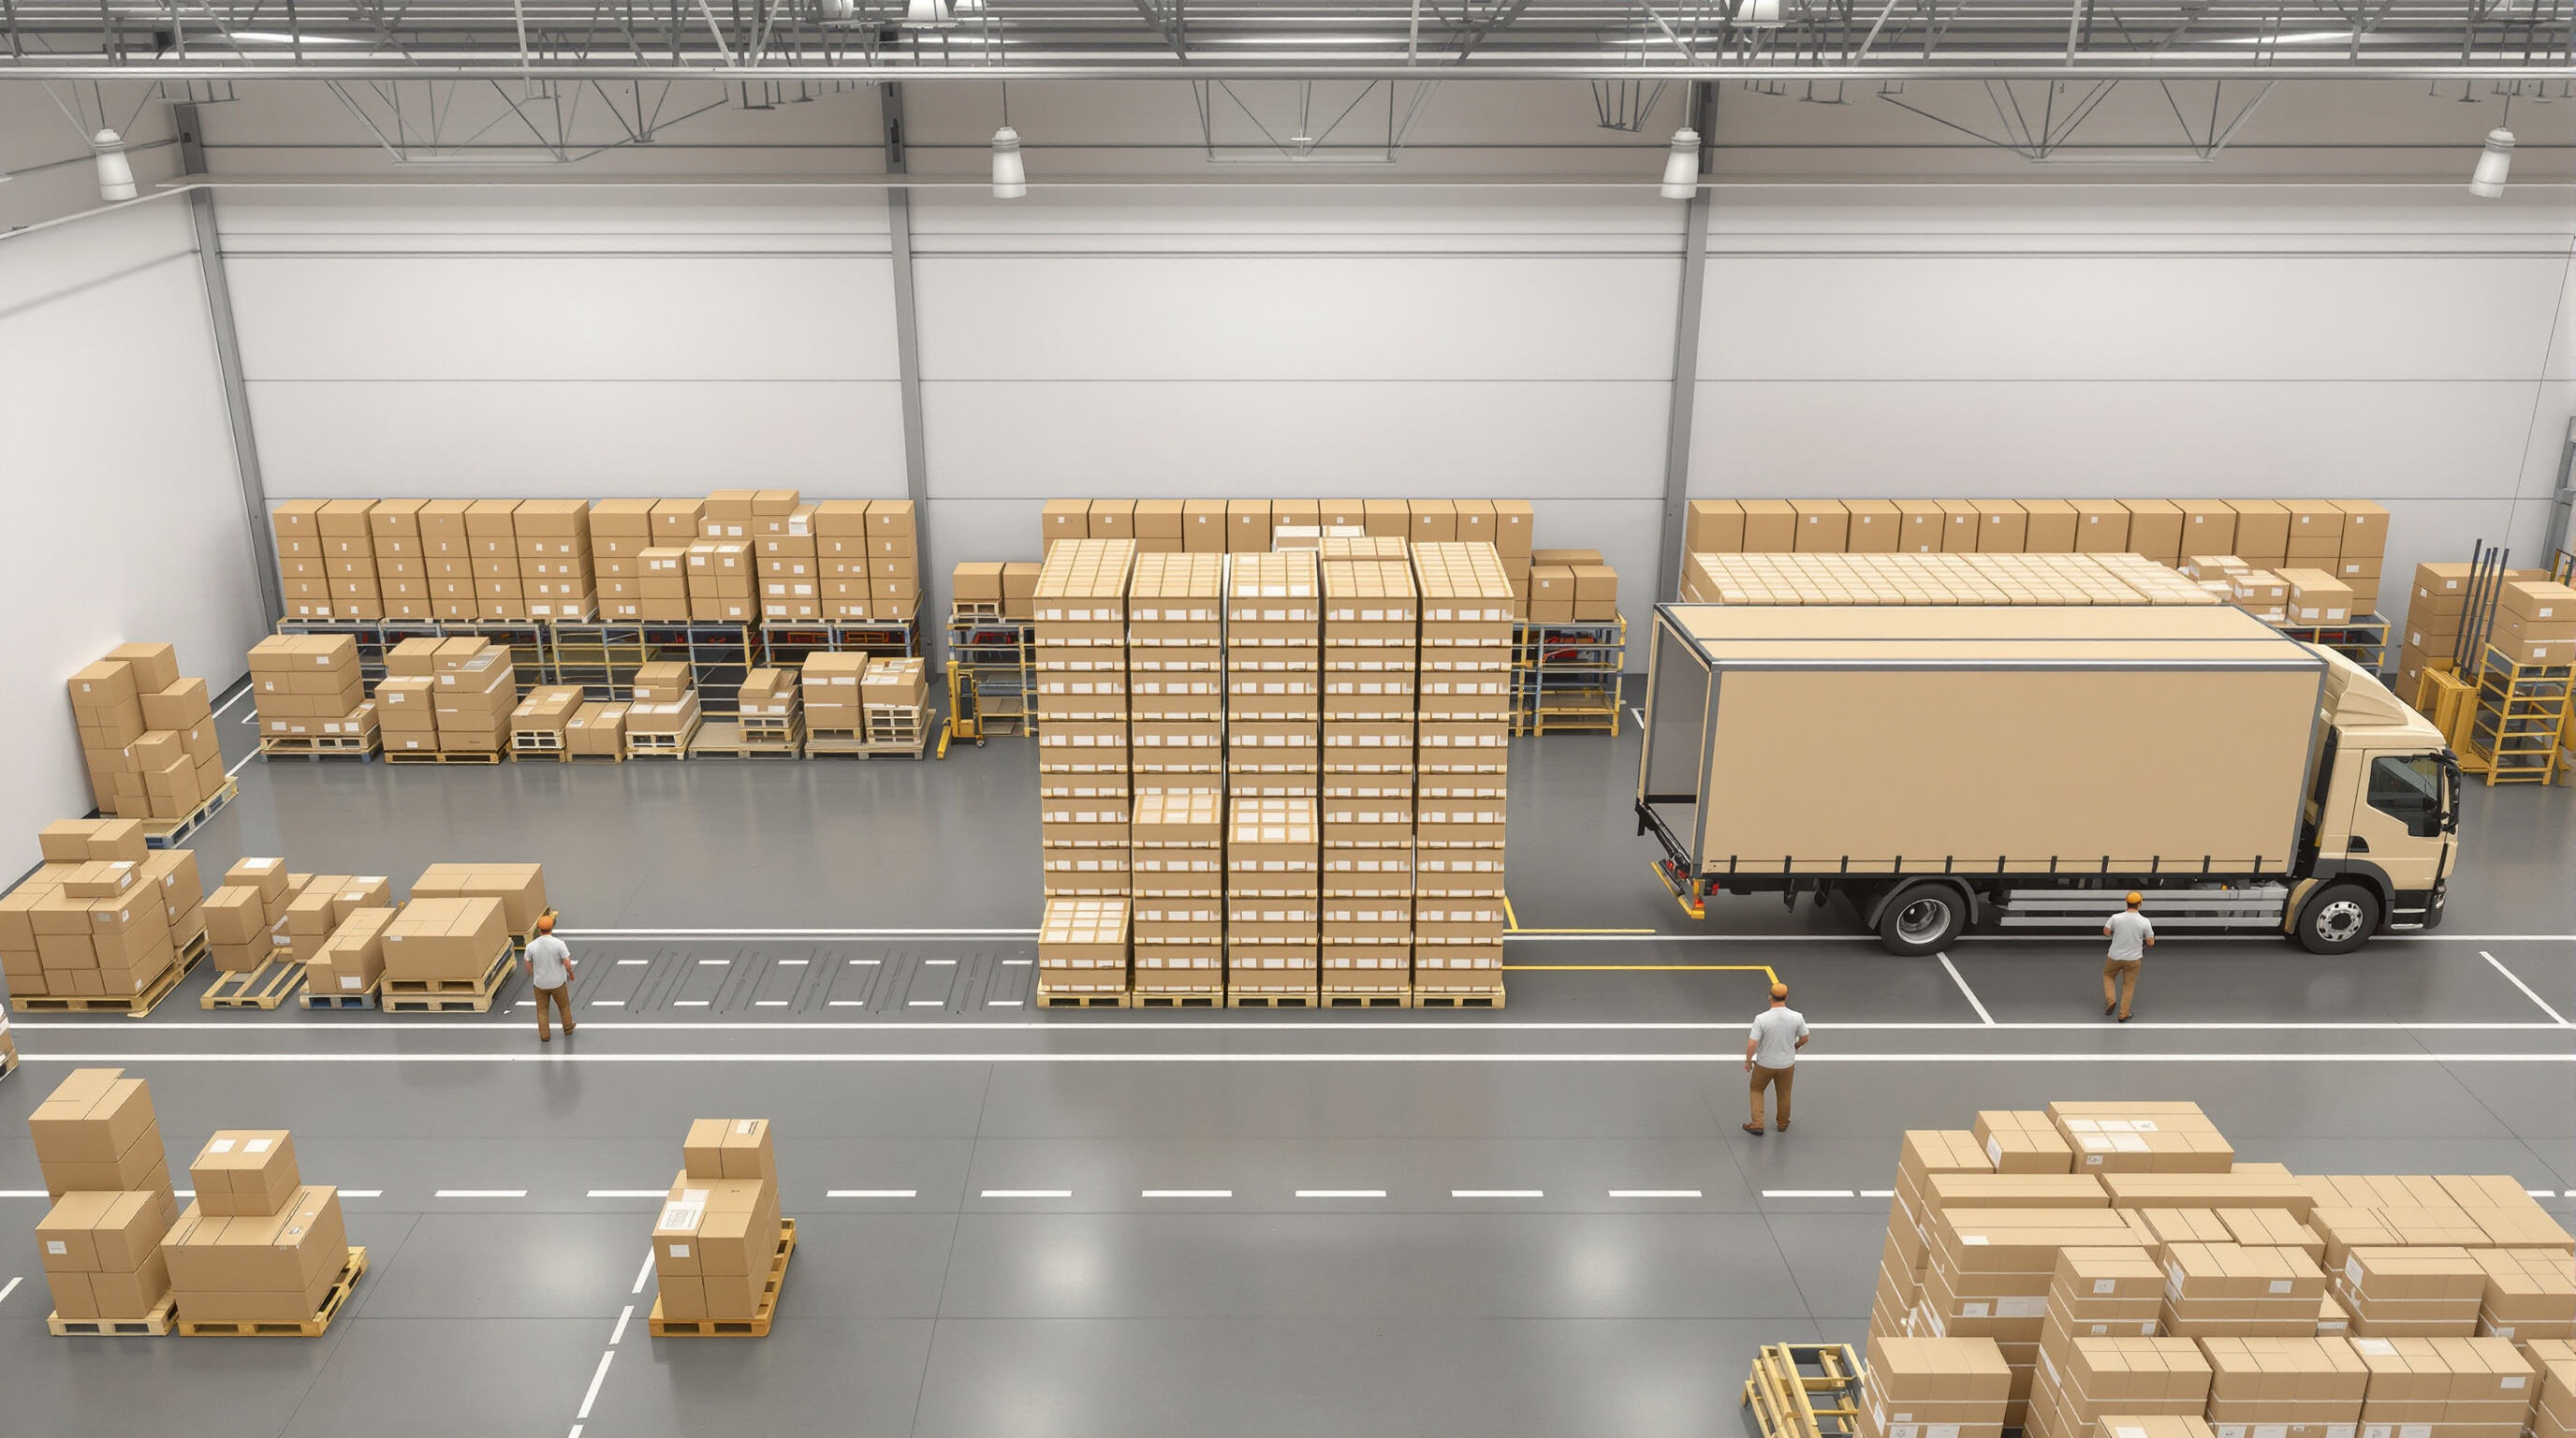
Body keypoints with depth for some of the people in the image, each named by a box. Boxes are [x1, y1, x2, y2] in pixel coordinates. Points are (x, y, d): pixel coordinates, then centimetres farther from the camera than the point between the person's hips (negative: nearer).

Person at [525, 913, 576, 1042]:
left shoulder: (531, 946, -14)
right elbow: (567, 964, -19)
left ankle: (545, 1035, 27)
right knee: (564, 1006, 23)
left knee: (542, 1010, 19)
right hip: (558, 982, -1)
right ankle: (568, 1028, 41)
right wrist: (571, 974, 3)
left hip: (540, 984, 1)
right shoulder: (559, 944, -21)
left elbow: (528, 966, -2)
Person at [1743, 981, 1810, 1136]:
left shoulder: (1761, 1018, -26)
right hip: (1787, 1064, 2)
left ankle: (1757, 1124, 21)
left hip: (1764, 1064, -2)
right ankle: (1782, 1124, 42)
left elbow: (1751, 1044, -24)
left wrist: (1748, 1061, -6)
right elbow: (1804, 1038, -3)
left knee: (1757, 1090, 24)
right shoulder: (1797, 1017, -19)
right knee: (1784, 1094, 24)